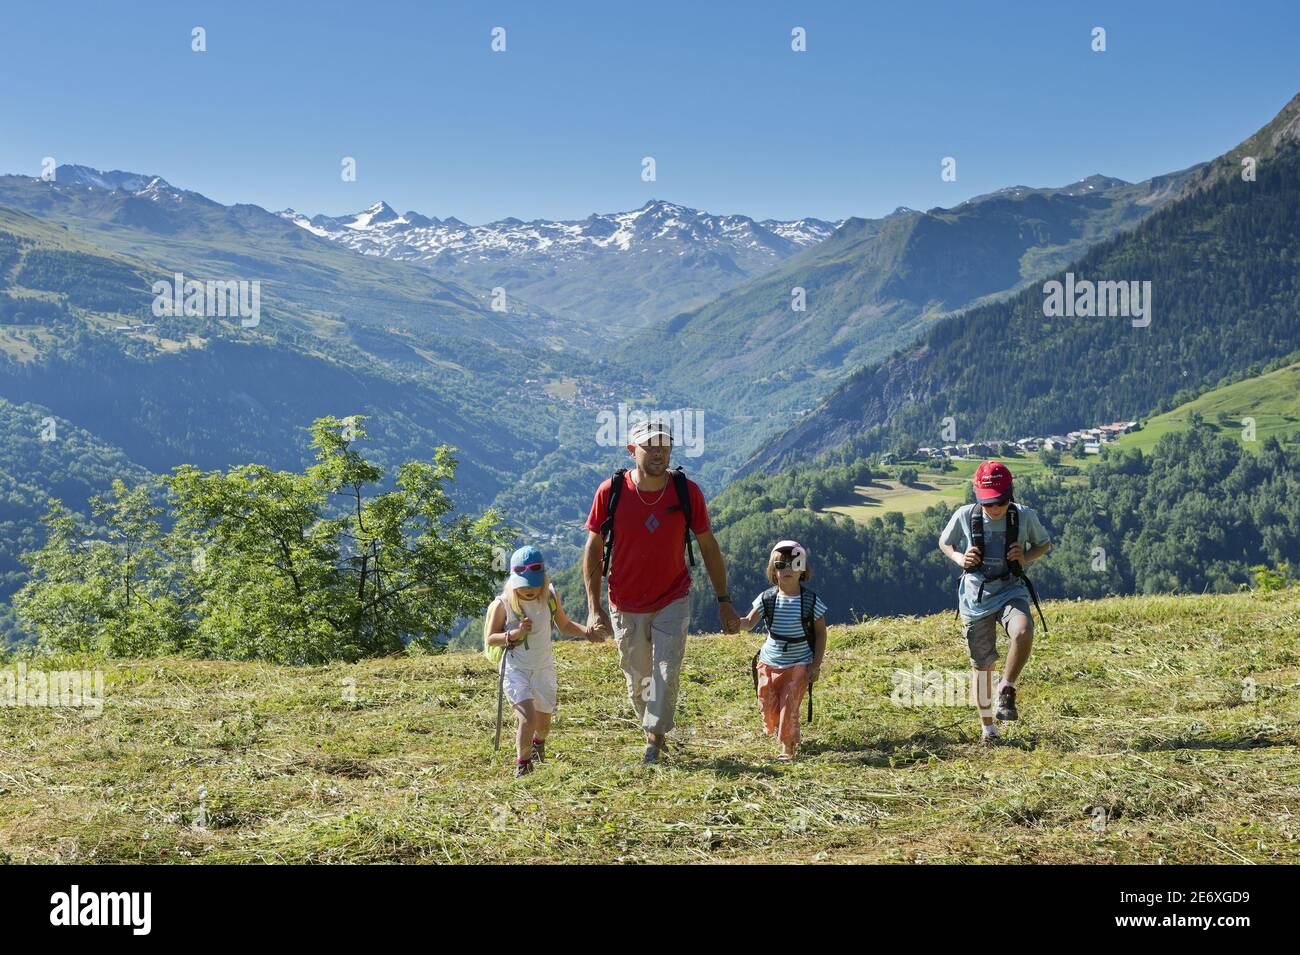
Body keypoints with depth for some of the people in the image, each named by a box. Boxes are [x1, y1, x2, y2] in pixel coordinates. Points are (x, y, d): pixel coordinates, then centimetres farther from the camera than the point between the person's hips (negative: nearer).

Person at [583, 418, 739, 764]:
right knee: (637, 679, 10)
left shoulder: (687, 491, -12)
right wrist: (594, 607, -8)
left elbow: (708, 547, -1)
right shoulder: (611, 491, -15)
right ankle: (654, 734, 33)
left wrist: (724, 602, 1)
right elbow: (593, 550, -5)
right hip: (626, 606, 0)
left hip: (673, 600, 0)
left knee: (667, 672, -12)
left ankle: (655, 735, 3)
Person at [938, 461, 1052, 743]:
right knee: (982, 664, 8)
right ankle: (988, 726, 27)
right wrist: (959, 558, -10)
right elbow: (944, 543, 10)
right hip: (975, 596, 1)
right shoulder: (964, 516, -8)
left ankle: (1006, 691, -10)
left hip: (1011, 590, -1)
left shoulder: (1025, 516, -9)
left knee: (1023, 633, -33)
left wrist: (1026, 557, -10)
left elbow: (1044, 543, 10)